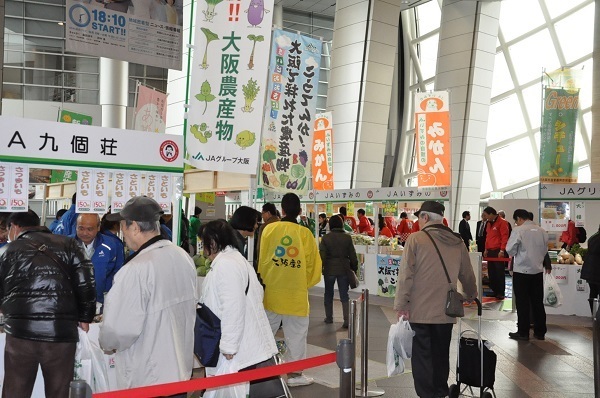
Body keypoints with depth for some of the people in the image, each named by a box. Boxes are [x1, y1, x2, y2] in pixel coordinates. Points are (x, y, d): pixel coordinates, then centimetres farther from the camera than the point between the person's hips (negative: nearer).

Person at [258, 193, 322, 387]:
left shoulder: (269, 229, -5)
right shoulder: (305, 233, -8)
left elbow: (262, 259, 2)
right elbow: (312, 264, -1)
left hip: (272, 290, 2)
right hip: (296, 293, -2)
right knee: (296, 334, 9)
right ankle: (296, 374, 15)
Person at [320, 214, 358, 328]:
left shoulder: (325, 238, -7)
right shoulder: (347, 238, -2)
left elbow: (322, 255, -7)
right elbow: (352, 256, 1)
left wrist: (320, 268, 2)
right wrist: (354, 268, 11)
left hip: (329, 269, -1)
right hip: (344, 269, 1)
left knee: (328, 294, 15)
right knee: (344, 295, 4)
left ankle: (329, 317, 24)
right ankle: (347, 320, -3)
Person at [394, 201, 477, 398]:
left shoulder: (416, 239, -8)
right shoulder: (457, 241, 4)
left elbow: (405, 274, -12)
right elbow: (467, 274, 13)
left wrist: (401, 304, -6)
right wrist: (471, 295, 32)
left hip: (420, 310, -4)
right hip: (445, 311, 4)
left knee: (422, 357, 5)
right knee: (441, 356, 17)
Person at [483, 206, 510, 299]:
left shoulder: (502, 222, -8)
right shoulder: (489, 223, 16)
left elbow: (505, 237, -13)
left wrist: (502, 250, -17)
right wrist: (486, 249, 17)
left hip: (498, 252, -8)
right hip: (490, 251, 8)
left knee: (499, 273, -3)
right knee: (491, 273, 9)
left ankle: (500, 293, 3)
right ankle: (494, 291, 17)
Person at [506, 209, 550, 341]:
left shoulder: (518, 230, -13)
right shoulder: (541, 231, 3)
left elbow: (510, 250, -11)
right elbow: (545, 250, 9)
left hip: (522, 270, -5)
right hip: (538, 270, 5)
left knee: (522, 303, 4)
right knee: (538, 302, 12)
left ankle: (523, 332, 8)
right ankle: (540, 332, 18)